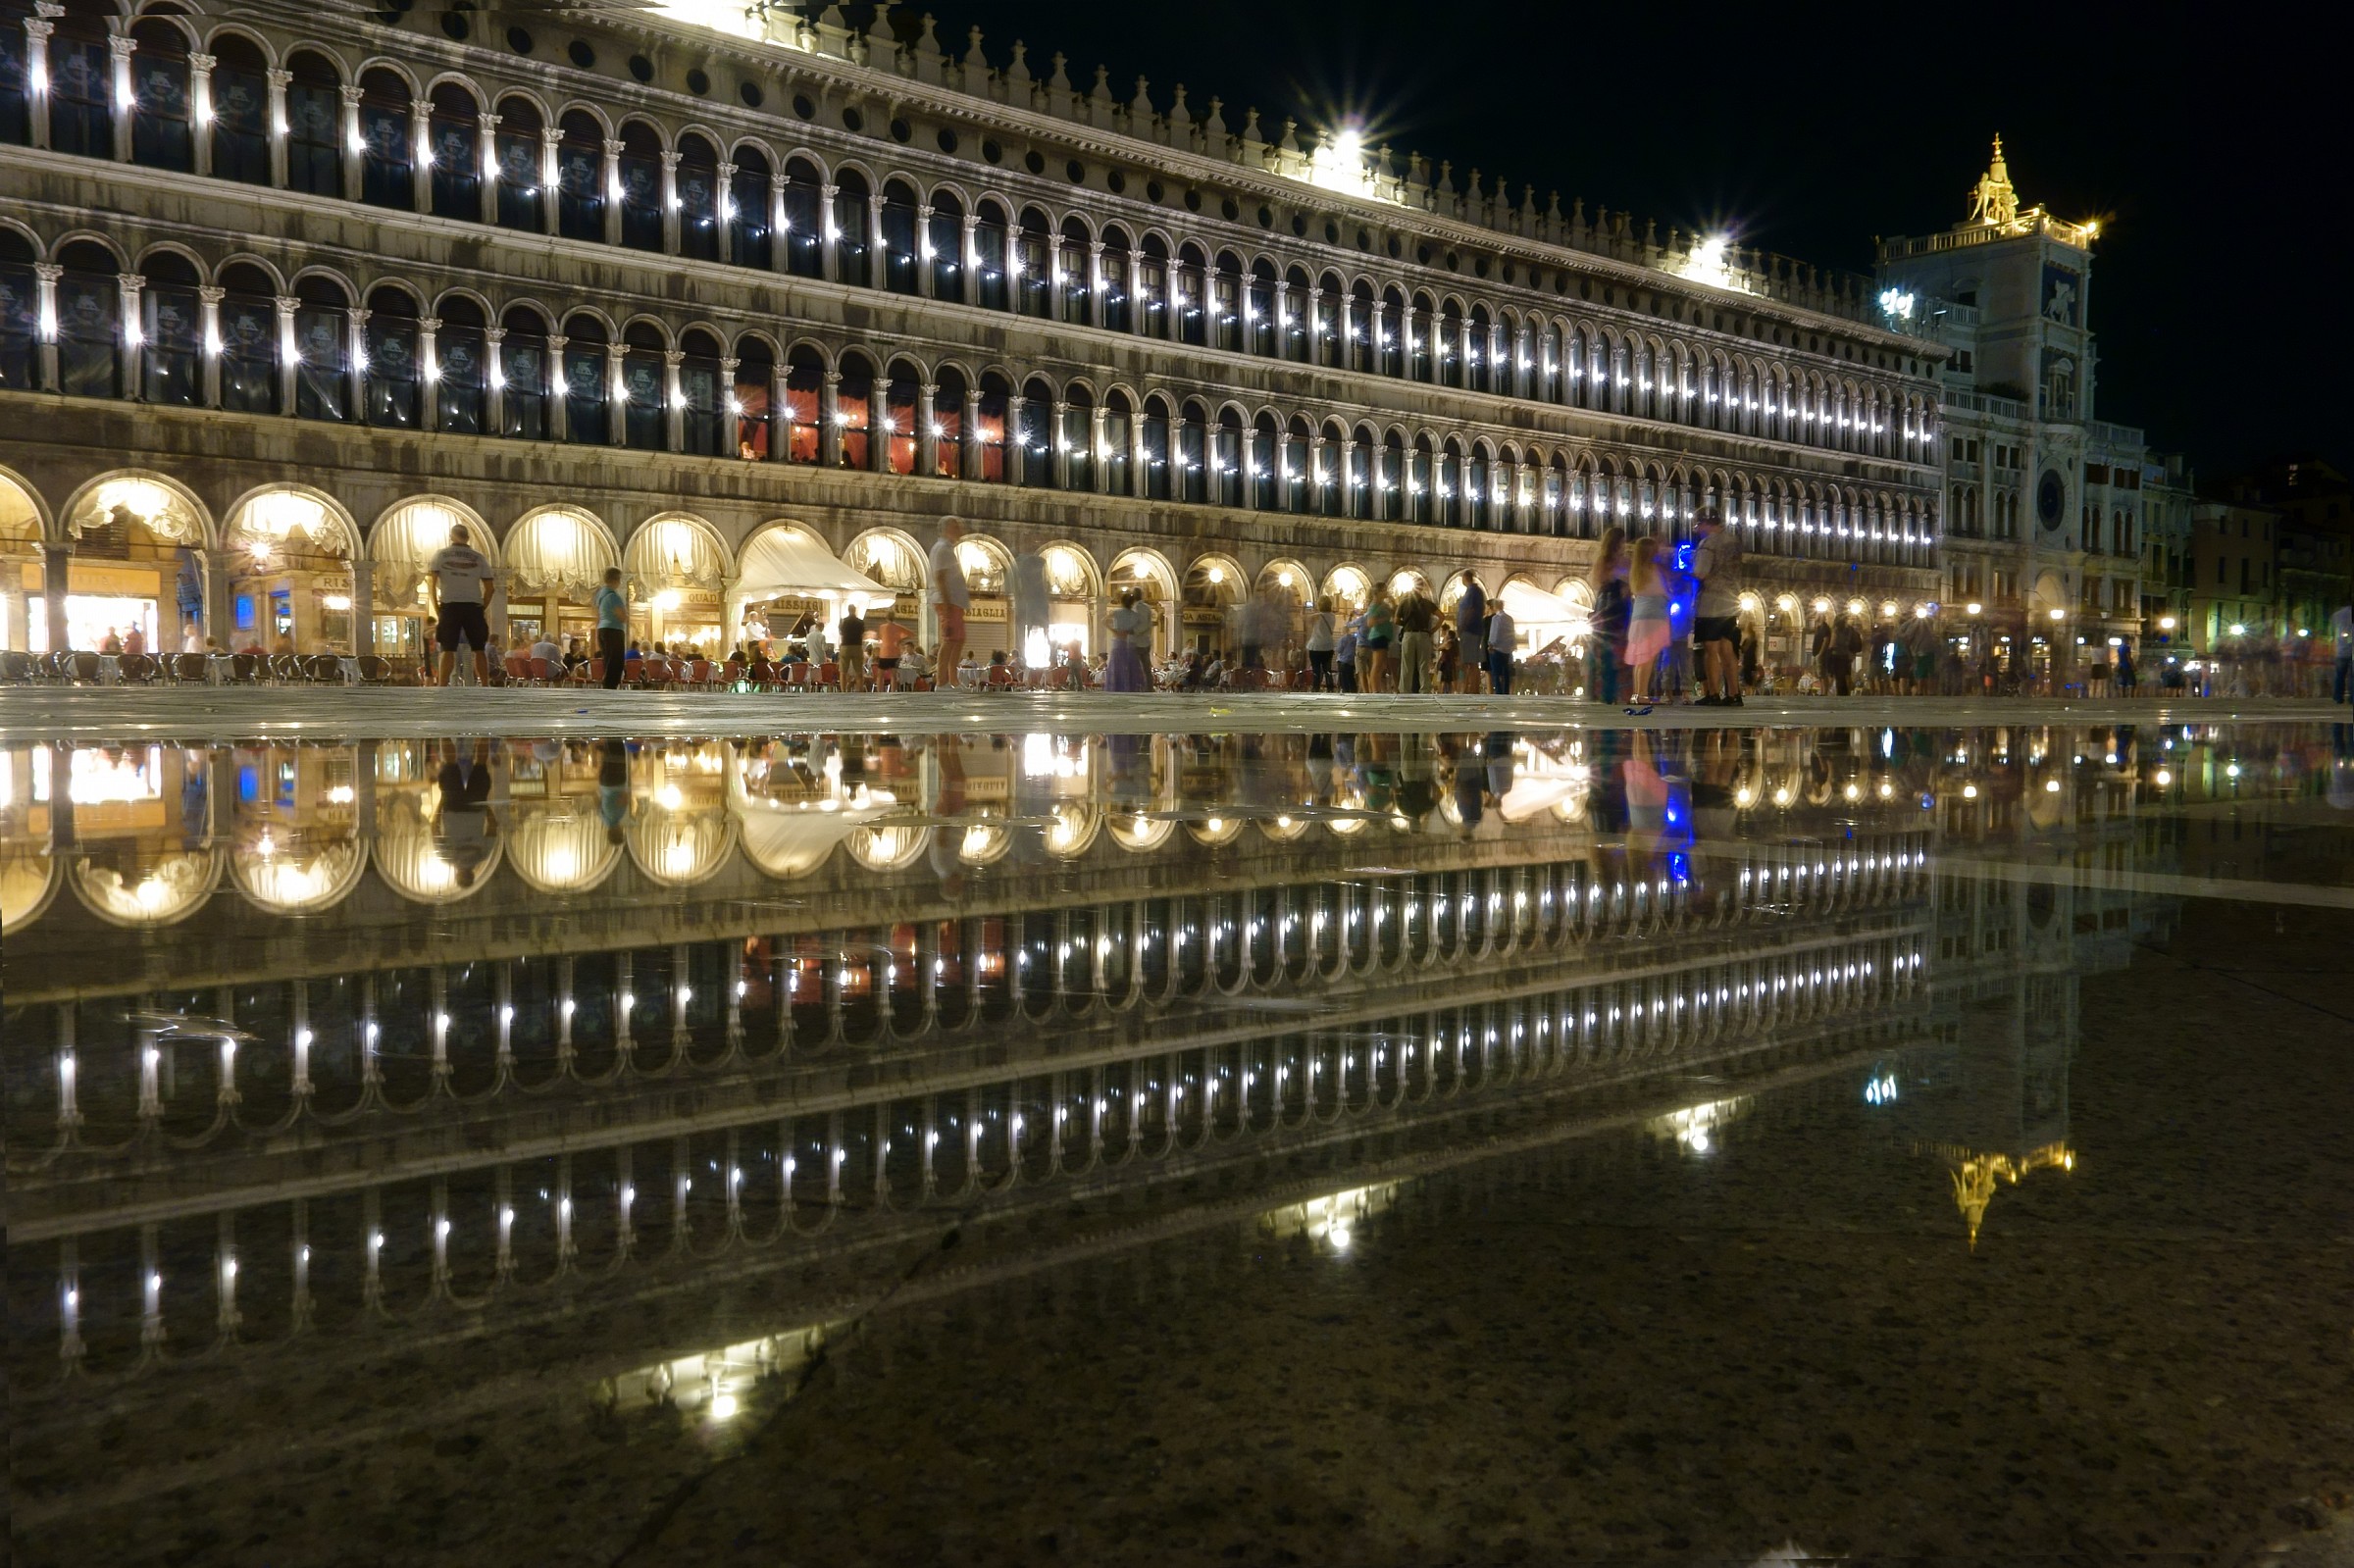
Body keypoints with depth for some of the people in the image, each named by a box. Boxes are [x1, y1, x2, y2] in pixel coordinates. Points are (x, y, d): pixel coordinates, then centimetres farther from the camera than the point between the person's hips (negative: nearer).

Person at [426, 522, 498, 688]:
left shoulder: (441, 554, 5)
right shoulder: (478, 557, 9)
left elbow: (431, 584, -3)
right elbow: (490, 588, 5)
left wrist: (437, 610, 2)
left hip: (450, 606, -1)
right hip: (473, 606, 1)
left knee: (448, 650, -2)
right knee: (479, 650, 7)